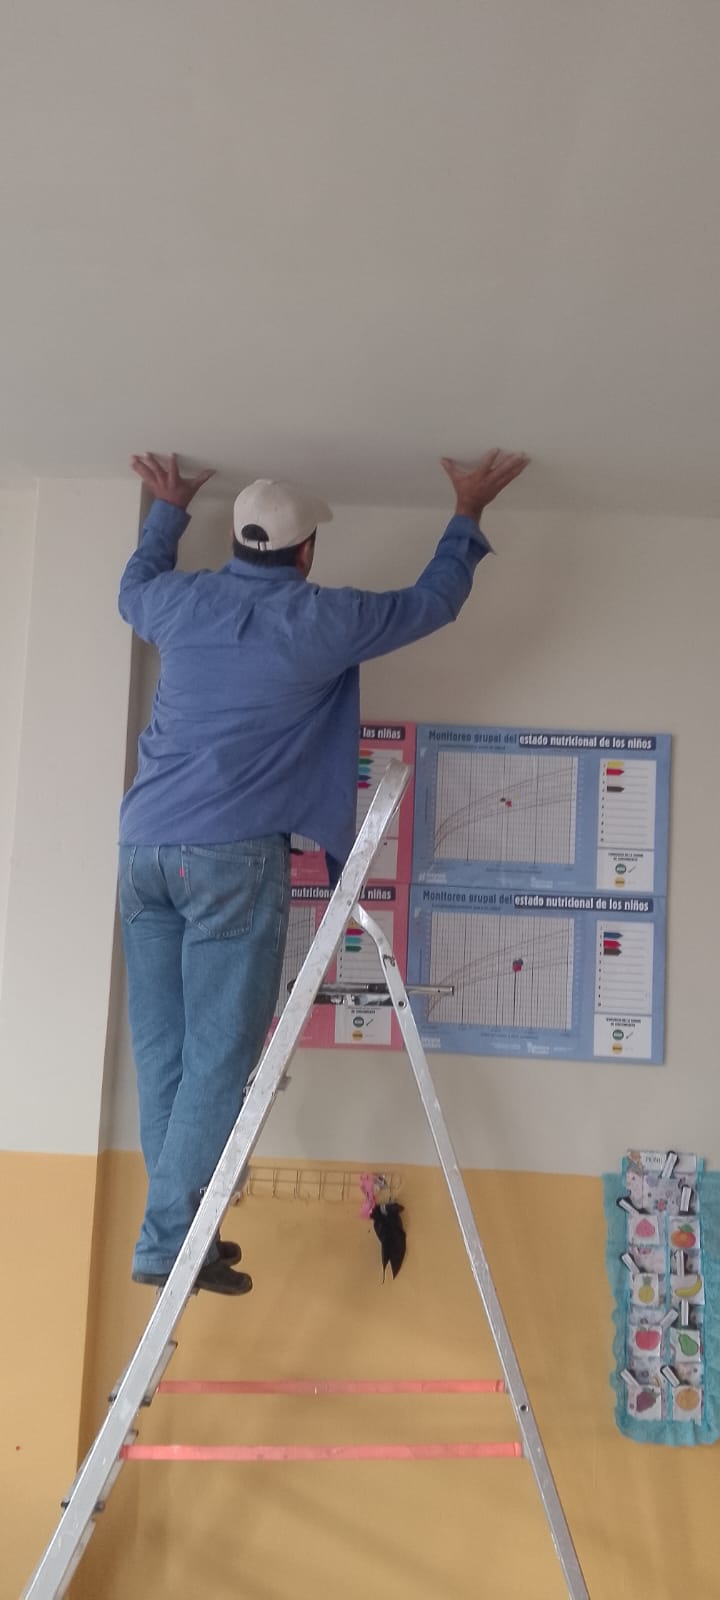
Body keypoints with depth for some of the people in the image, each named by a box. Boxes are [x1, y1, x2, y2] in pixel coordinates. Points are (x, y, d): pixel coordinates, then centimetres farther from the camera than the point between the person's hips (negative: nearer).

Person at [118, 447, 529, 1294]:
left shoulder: (183, 602, 11)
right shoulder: (321, 619, -2)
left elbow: (132, 590, 37)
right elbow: (432, 602, 13)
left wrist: (167, 510, 50)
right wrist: (468, 514, 28)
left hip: (144, 848, 6)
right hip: (233, 856, -6)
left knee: (162, 1050, 9)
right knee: (220, 1053, 0)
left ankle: (175, 1227, 17)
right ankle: (166, 1240, 2)